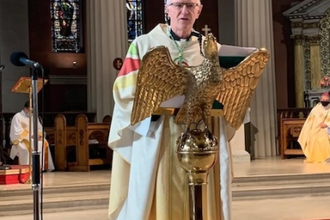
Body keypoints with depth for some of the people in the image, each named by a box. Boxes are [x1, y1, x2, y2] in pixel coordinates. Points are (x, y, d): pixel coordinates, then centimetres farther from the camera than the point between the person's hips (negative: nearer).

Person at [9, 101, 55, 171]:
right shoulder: (17, 117, -6)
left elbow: (40, 129, 16)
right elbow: (17, 132, -15)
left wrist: (38, 134, -8)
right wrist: (30, 136, -21)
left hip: (34, 139, 6)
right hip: (21, 140, -6)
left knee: (44, 144, -20)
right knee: (29, 147, -36)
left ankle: (43, 167, -20)